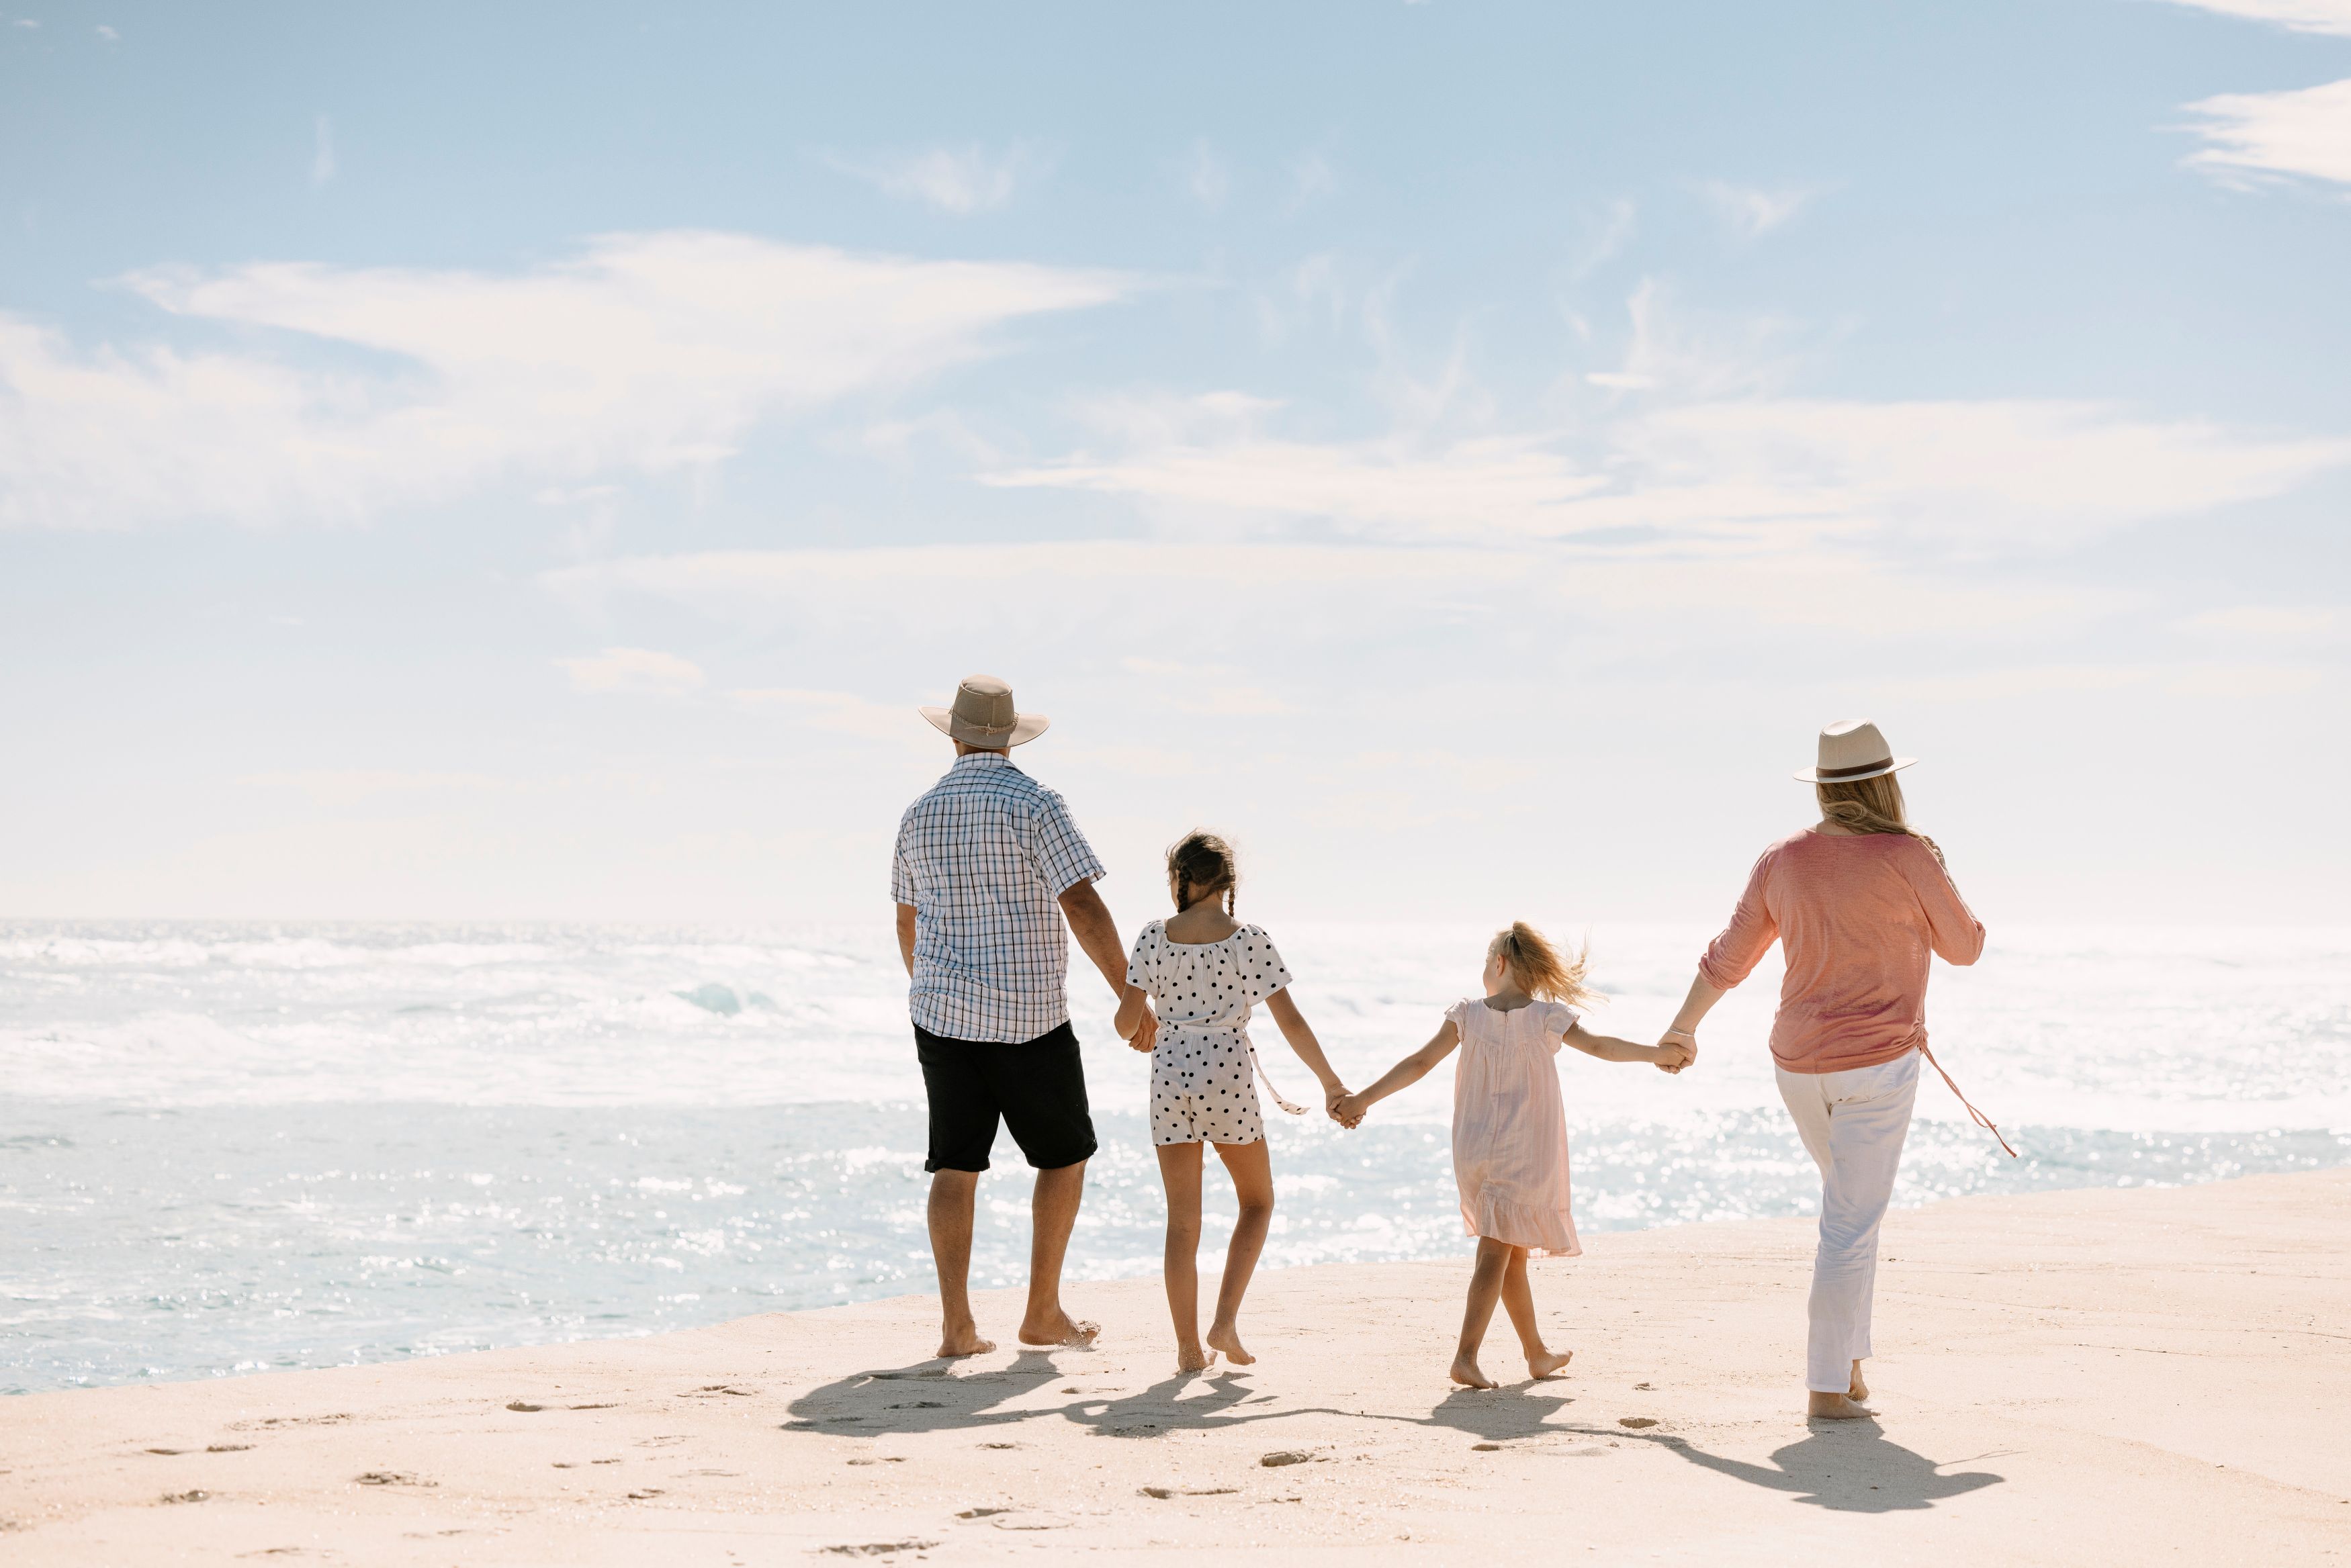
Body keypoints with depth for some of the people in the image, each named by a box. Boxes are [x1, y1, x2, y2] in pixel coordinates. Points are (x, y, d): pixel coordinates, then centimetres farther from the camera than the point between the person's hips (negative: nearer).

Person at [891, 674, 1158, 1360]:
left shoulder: (920, 815, 6)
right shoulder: (1033, 805, -10)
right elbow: (1083, 906, -18)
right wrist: (1131, 996, -14)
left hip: (942, 1013, 4)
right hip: (1030, 1018, -4)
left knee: (955, 1166, 6)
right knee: (1066, 1155, 12)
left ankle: (956, 1322, -2)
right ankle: (1042, 1313, 12)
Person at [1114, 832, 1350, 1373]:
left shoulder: (1155, 937, -2)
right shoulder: (1250, 940, -5)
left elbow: (1127, 1019, -1)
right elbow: (1290, 1022, -5)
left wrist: (1137, 1036, 23)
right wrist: (1330, 1083, 4)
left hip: (1170, 1078, 1)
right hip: (1230, 1079, -1)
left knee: (1182, 1220, 8)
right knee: (1257, 1201, 18)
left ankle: (1189, 1347, 8)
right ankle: (1225, 1321, 5)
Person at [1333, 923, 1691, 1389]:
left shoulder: (1468, 1015, 0)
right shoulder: (1547, 1017, -6)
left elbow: (1419, 1063, -2)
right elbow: (1599, 1045, -9)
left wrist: (1362, 1100, 3)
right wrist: (1656, 1052, 1)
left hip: (1473, 1153, 4)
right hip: (1525, 1154, -3)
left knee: (1513, 1256, 16)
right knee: (1496, 1254, -6)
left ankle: (1537, 1352, 28)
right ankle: (1466, 1356, -19)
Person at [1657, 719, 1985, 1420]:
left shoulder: (1784, 860, 3)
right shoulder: (1906, 856, -12)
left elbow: (1729, 954, 12)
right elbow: (1964, 947, 0)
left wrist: (1685, 1025, 25)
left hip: (1799, 1062, 6)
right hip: (1877, 1061, -6)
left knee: (1849, 1202, 25)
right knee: (1853, 1223, -2)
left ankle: (1848, 1360, 21)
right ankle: (1829, 1385, -2)